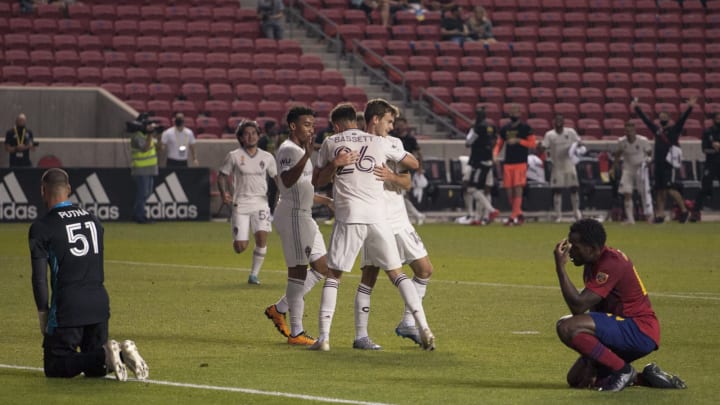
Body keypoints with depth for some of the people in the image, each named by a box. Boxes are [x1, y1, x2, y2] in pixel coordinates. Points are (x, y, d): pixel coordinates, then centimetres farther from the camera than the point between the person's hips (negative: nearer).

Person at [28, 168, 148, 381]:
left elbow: (39, 278, -7)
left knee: (55, 368, 3)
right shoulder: (93, 220, 15)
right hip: (100, 301, 6)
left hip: (67, 306, -6)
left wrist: (43, 316, 0)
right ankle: (122, 353, -15)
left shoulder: (41, 227, -4)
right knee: (95, 369, 17)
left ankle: (104, 355, -20)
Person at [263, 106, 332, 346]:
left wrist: (326, 201, 30)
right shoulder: (288, 150, -13)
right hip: (292, 215, -10)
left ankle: (279, 309, 16)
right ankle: (296, 333, -4)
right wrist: (306, 156, -38)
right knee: (298, 271, -8)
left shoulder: (300, 151, 20)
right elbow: (288, 181, -30)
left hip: (303, 216, 10)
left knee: (322, 267, 10)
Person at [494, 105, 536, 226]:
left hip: (521, 163, -5)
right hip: (507, 163, 5)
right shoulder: (504, 129, 12)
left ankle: (513, 217, -12)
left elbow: (532, 144, -3)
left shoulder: (525, 128, -1)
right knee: (509, 192, 4)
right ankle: (519, 214, 19)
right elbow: (499, 144, 17)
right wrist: (495, 154, -2)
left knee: (518, 190, -11)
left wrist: (518, 141, -14)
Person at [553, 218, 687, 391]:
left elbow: (578, 306, -27)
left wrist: (560, 267, -22)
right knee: (576, 380, 13)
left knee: (567, 327, -25)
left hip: (641, 331, -10)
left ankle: (622, 370, -14)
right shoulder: (595, 262, 11)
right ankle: (643, 378, 12)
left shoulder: (610, 264, -21)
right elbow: (594, 308, 15)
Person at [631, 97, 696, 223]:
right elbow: (645, 119, 21)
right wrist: (636, 108, 25)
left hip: (670, 164, -6)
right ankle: (660, 214, 10)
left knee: (670, 189, -13)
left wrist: (689, 108, -26)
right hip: (658, 164, 6)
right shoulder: (657, 130, 14)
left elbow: (682, 119, -13)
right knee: (660, 190, 7)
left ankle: (684, 211, -2)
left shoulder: (674, 130, 0)